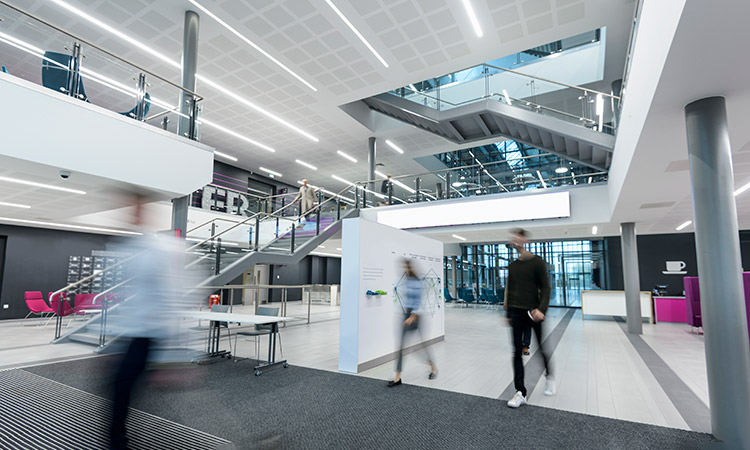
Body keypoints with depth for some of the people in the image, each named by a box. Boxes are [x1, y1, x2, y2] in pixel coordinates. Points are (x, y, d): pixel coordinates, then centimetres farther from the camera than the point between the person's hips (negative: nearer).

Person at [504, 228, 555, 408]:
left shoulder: (537, 262, -6)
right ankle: (520, 392, 9)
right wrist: (508, 313, 14)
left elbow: (545, 288, -9)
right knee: (517, 352, 2)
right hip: (517, 314, 4)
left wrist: (542, 309, -24)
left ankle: (550, 377, 39)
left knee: (542, 349, 11)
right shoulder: (512, 265, 9)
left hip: (534, 313, -4)